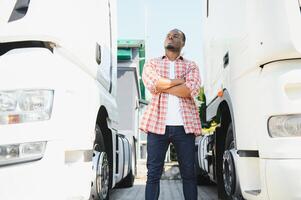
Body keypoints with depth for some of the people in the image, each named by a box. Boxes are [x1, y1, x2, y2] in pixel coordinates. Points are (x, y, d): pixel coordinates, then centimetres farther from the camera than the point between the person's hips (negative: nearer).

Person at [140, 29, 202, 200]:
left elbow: (192, 90, -5)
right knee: (153, 174, -1)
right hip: (158, 123, 0)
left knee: (189, 173, 4)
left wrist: (162, 86, -4)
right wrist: (180, 81, -2)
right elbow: (152, 84, -6)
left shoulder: (191, 66, 16)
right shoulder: (152, 63, 17)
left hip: (184, 125, 1)